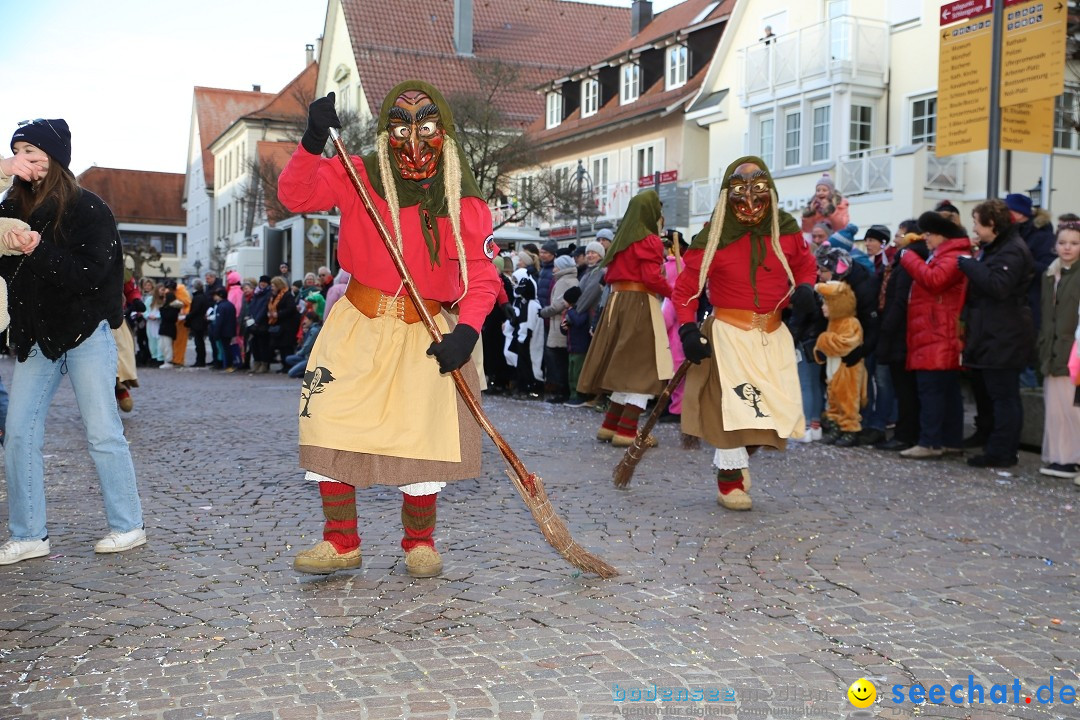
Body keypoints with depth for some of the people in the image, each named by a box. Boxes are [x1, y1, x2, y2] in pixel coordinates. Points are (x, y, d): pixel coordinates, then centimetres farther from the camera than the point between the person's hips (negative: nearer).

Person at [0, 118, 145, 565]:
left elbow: (93, 275, -15)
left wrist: (40, 252, -24)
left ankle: (128, 526, 10)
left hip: (85, 332, -6)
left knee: (102, 432, -2)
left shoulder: (87, 209, -7)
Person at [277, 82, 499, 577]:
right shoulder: (359, 178, -1)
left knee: (423, 434, -3)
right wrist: (313, 143, -27)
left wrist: (466, 331, -22)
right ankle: (341, 542, 12)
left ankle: (419, 541, 21)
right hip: (358, 327, 1)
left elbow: (482, 276, -6)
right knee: (329, 421, -4)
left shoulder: (465, 204, -1)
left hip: (426, 332, 0)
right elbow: (295, 195, -10)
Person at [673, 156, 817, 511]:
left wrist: (804, 288, -5)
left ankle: (741, 457, 29)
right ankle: (730, 476, 10)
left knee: (778, 407, 3)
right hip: (729, 332, -4)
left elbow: (805, 265, 17)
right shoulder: (714, 237, -9)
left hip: (773, 333, 4)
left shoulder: (786, 230, 1)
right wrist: (688, 328, -16)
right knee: (733, 404, -8)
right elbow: (685, 287, -4)